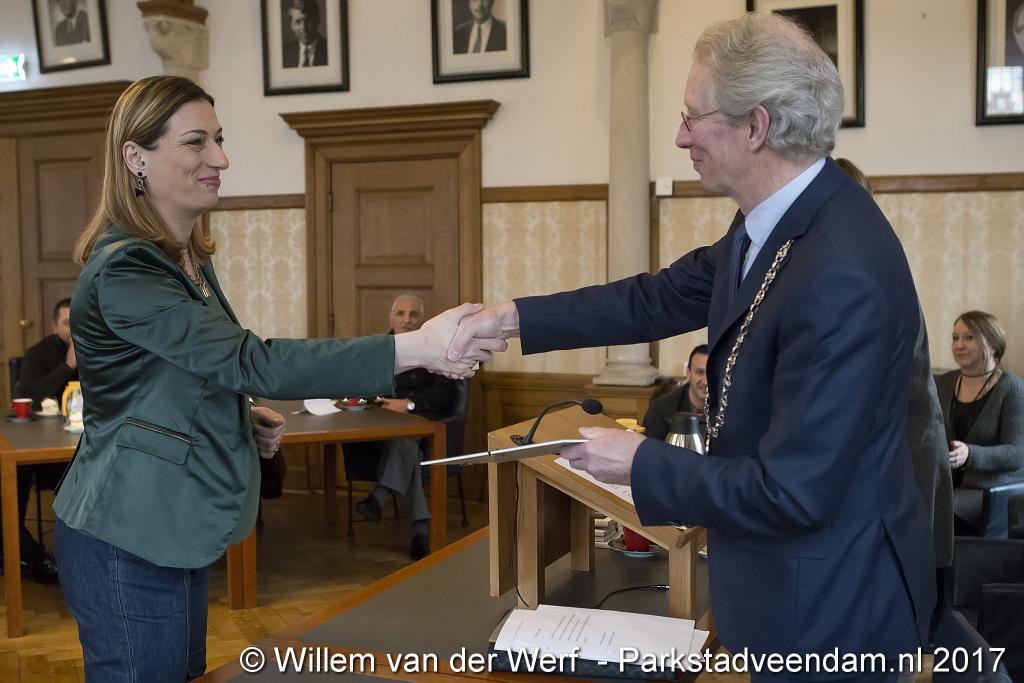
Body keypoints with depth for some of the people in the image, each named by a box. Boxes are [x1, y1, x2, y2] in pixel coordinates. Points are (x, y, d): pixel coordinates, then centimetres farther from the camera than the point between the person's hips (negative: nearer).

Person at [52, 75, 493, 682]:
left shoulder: (188, 258, 9)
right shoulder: (122, 271, -22)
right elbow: (252, 360, -30)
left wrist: (246, 420, 0)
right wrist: (415, 348, -35)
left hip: (174, 534, 9)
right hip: (128, 544, -9)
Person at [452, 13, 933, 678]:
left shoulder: (842, 277, -32)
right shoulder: (772, 225, -4)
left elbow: (792, 493, -30)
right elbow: (661, 298, 7)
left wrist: (640, 463, -18)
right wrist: (515, 317, 3)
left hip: (830, 599, -8)